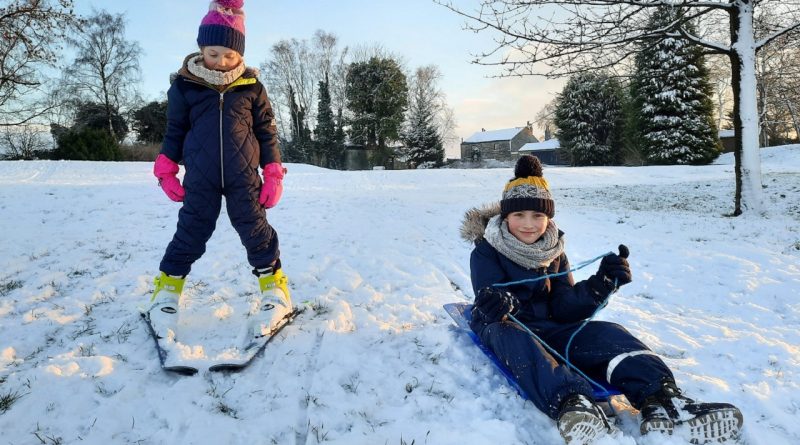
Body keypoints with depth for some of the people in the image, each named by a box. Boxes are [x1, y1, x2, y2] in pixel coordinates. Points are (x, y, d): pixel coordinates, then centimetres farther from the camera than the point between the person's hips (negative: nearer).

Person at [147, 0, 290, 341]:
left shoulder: (251, 87, 1)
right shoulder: (185, 86, 1)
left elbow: (266, 131, 6)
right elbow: (175, 130, 10)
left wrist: (273, 174, 1)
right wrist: (167, 169, 4)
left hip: (243, 176, 0)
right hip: (200, 177, 1)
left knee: (255, 229, 3)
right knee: (192, 232, 4)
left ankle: (274, 289, 14)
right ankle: (167, 291, 21)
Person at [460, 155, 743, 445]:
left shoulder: (553, 251, 8)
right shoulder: (486, 252, -6)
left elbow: (563, 308, 0)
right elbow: (491, 302, -19)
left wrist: (600, 286, -16)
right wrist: (496, 305, -45)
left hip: (547, 327, 5)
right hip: (505, 327, -4)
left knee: (605, 332, -21)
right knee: (514, 338, -40)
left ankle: (659, 401, -45)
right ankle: (570, 403, -66)